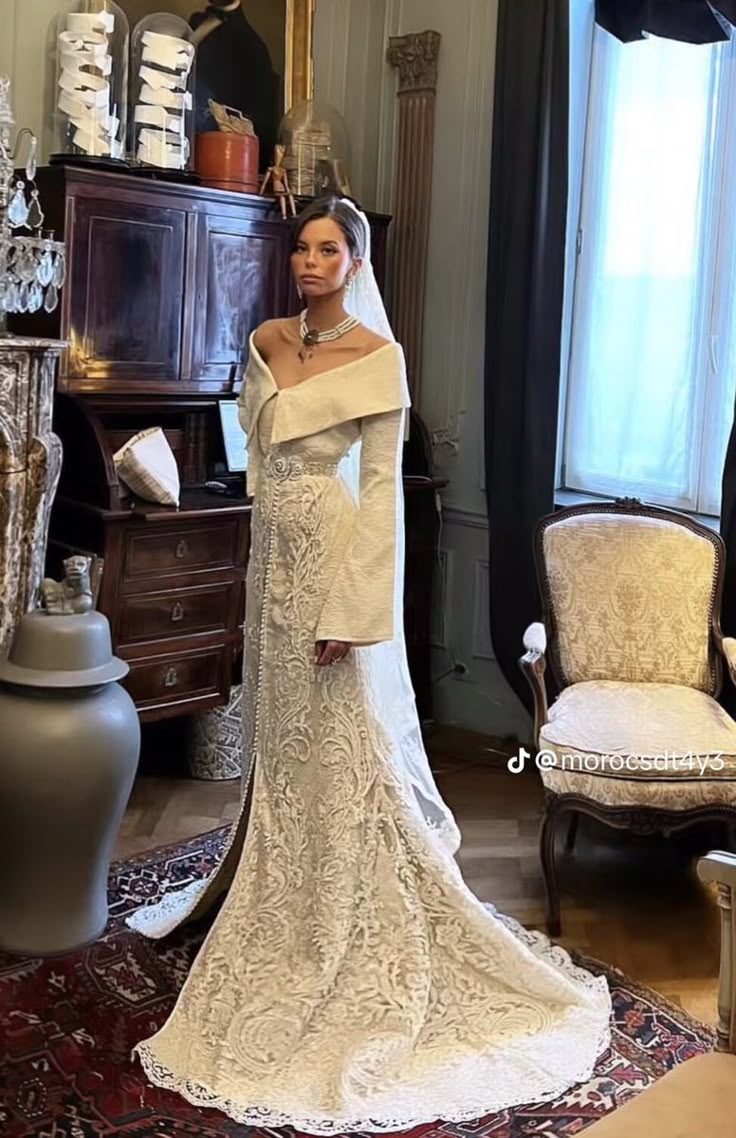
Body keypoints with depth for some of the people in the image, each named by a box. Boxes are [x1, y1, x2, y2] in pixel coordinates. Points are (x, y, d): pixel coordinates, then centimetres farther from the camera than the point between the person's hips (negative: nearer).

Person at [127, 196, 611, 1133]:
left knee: (344, 752, 0)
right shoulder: (267, 341, 10)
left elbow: (383, 486, -13)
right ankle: (289, 908, 34)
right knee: (280, 740, 15)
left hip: (334, 560, -6)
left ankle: (357, 937, 16)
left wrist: (354, 607, -19)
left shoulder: (377, 356, -9)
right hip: (274, 555, 7)